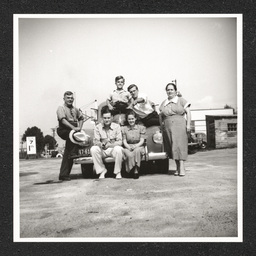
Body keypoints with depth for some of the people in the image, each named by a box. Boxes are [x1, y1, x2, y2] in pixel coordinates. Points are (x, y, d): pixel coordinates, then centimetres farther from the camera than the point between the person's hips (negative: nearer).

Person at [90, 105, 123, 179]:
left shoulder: (116, 126, -1)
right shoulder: (98, 127, 3)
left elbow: (119, 142, -7)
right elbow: (95, 141, -4)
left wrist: (109, 145, -26)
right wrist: (101, 144, -29)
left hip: (113, 149, -2)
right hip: (102, 151, 2)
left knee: (118, 149, -35)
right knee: (93, 149, -29)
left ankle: (118, 172, -16)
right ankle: (102, 171, -14)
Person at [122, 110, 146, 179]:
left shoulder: (141, 128, 11)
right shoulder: (124, 129, 13)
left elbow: (142, 141, 3)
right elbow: (124, 141, 6)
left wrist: (135, 146, -17)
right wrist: (129, 147, -15)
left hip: (139, 147, 0)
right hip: (128, 148, 1)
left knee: (136, 151, -38)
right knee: (130, 155, -36)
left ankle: (136, 171, -35)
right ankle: (131, 170, -27)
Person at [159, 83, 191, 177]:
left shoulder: (181, 100, 6)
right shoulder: (163, 103, 17)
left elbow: (188, 112, 1)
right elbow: (160, 115, 20)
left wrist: (188, 124, -8)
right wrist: (161, 126, 9)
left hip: (179, 126, -4)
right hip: (167, 127, 4)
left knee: (179, 145, -12)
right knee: (171, 147, 3)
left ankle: (182, 167, -13)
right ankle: (177, 167, 13)